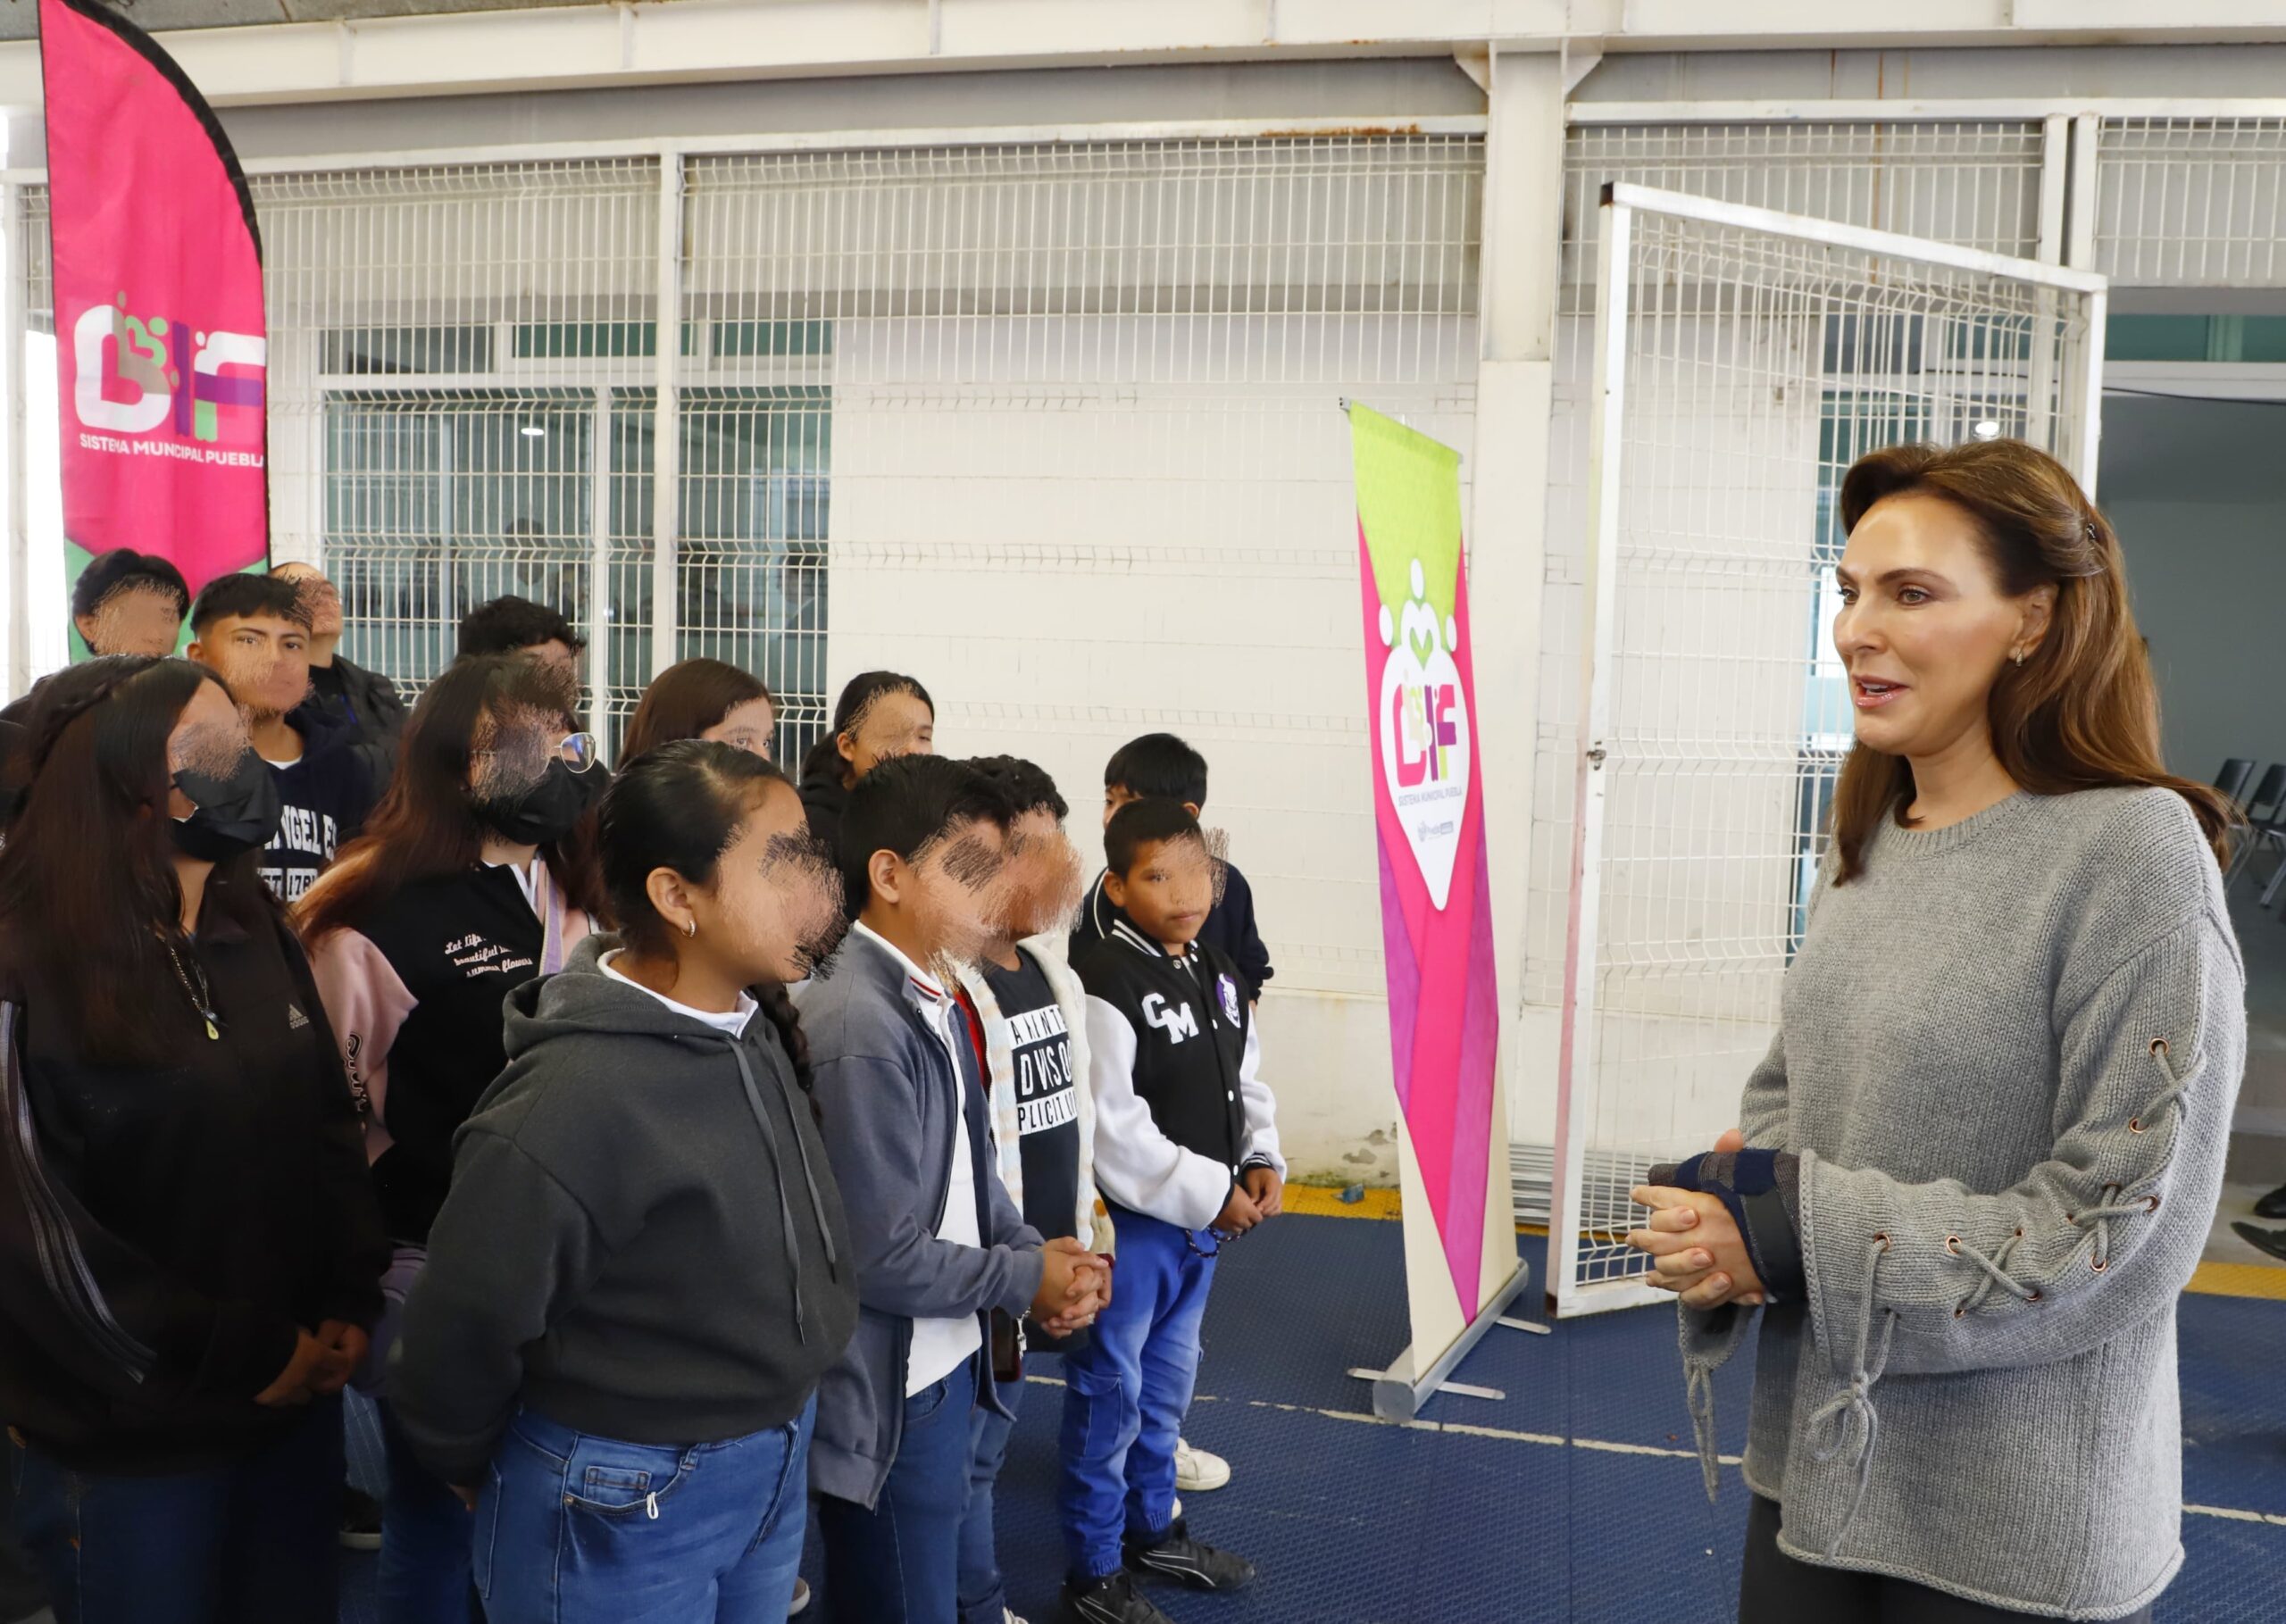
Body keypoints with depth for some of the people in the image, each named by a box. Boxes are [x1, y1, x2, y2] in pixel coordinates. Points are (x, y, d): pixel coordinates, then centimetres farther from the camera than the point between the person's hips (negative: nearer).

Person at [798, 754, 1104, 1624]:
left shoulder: (933, 996, 6)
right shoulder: (860, 1028, -25)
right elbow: (882, 1256, -24)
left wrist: (1033, 1251, -5)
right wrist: (1025, 1280, -12)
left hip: (945, 1364, 9)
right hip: (888, 1399, -9)